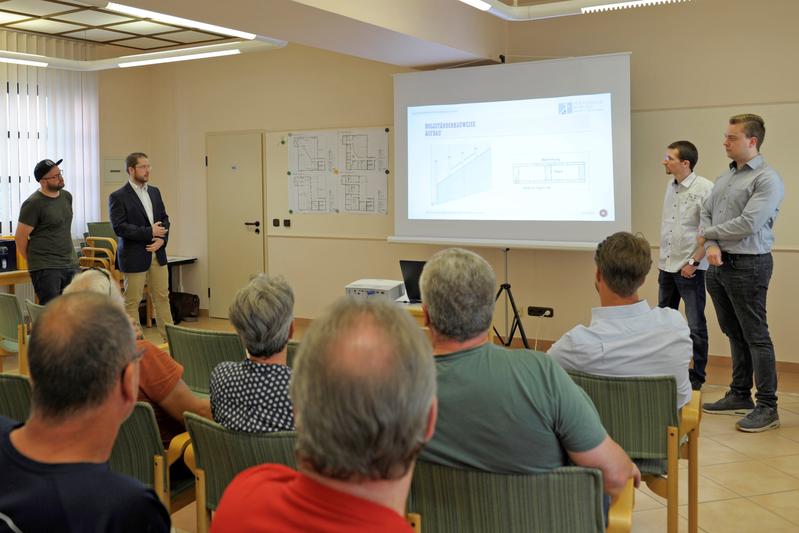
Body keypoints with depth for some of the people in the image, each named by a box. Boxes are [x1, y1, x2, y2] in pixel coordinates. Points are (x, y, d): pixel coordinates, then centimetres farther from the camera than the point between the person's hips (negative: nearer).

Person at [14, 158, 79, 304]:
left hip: (71, 264, 7)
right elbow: (20, 237, -8)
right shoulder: (33, 204, -12)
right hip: (46, 268, -7)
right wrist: (34, 262, 1)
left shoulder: (66, 196, 10)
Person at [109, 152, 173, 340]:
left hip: (157, 254, 6)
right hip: (135, 256, -6)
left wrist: (161, 238, -6)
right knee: (132, 302, 3)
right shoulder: (118, 197, -8)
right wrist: (150, 232, -18)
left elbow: (164, 219, 13)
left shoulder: (154, 192, 11)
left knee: (162, 297, 10)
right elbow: (119, 227, -16)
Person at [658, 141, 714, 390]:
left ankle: (696, 376, 14)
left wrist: (694, 261, -15)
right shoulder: (671, 187, 10)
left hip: (690, 268, -7)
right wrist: (661, 260, 15)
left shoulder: (705, 189, -12)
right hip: (667, 267, 7)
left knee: (695, 326, 2)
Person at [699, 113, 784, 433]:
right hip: (719, 264, 8)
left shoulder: (767, 179, -12)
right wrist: (712, 246, -8)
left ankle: (767, 407, 4)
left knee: (755, 336, -3)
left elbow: (749, 224, -20)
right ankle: (739, 396, 25)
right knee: (734, 334, 15)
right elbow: (706, 213, 12)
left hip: (748, 265, -8)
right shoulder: (724, 178, 14)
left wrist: (707, 235, -7)